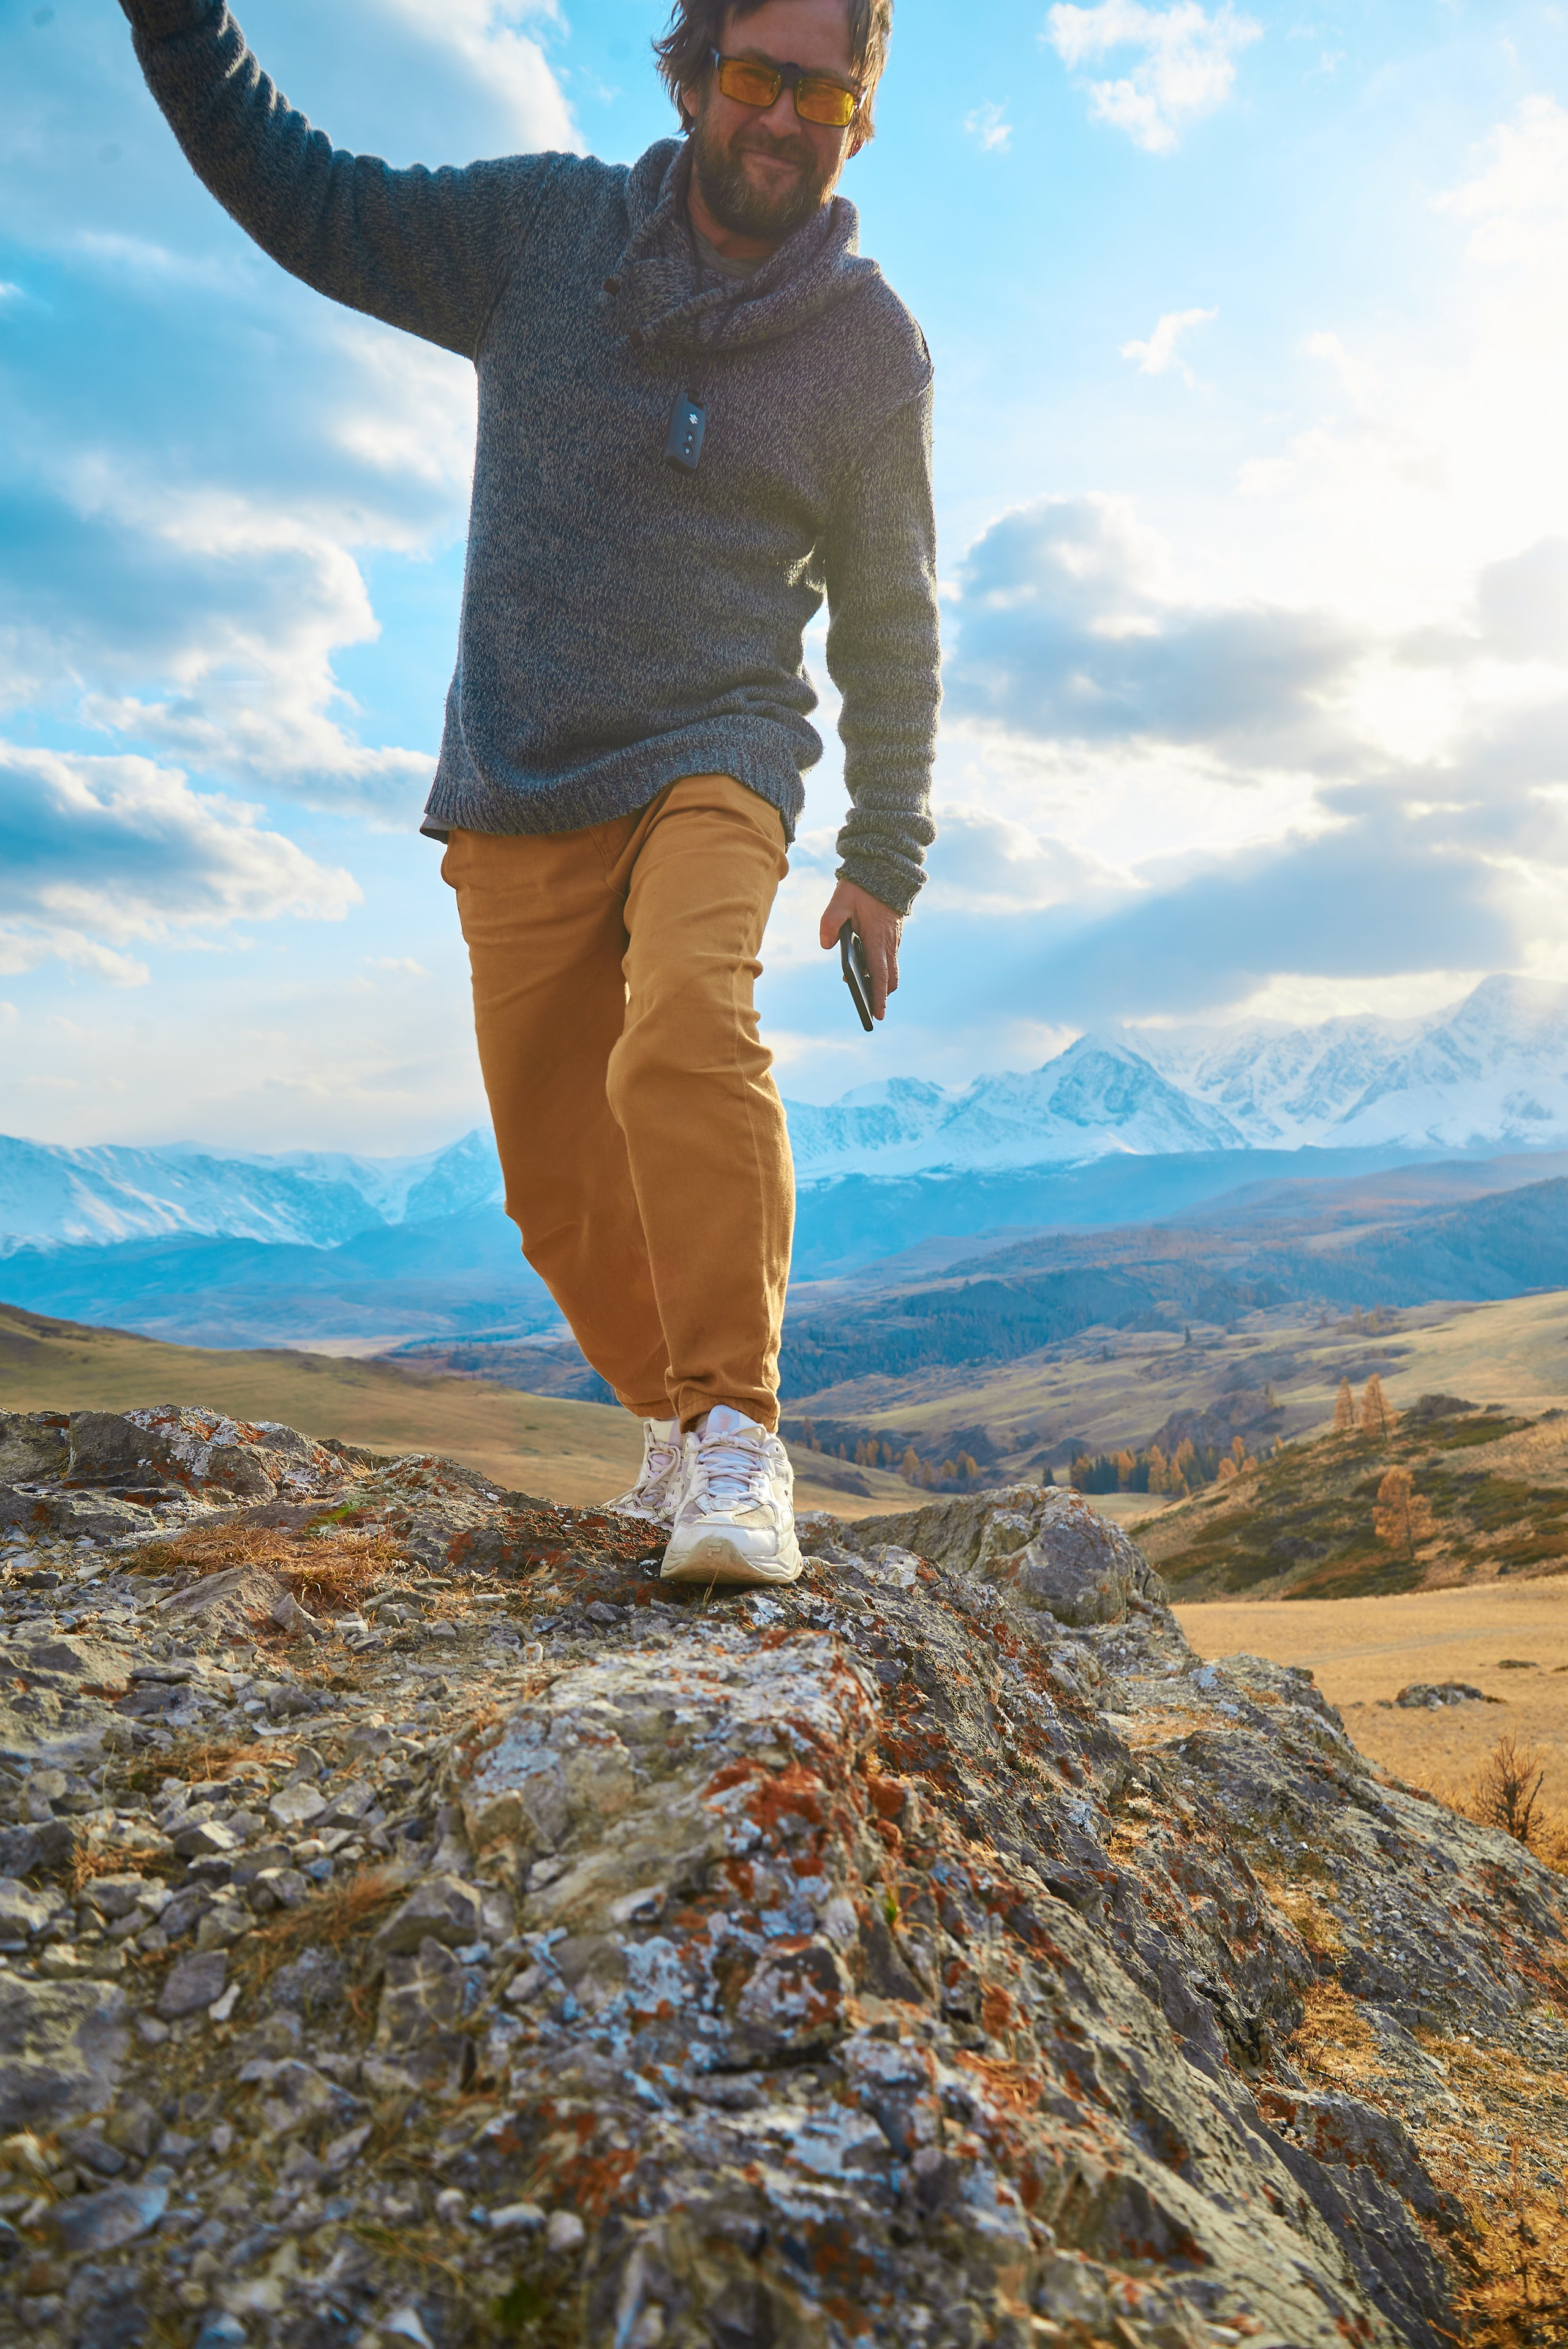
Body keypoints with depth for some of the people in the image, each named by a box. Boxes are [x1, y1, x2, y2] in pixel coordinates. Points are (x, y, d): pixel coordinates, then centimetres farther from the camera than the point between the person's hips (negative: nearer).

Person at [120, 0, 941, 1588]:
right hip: (514, 792, 3)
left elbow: (889, 628, 8)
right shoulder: (541, 230, 7)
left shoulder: (869, 345, 3)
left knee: (686, 1038, -33)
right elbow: (308, 202, 18)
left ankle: (734, 1428, -26)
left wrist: (885, 857, 5)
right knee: (557, 1181, 3)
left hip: (709, 760, -2)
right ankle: (671, 1409, 25)